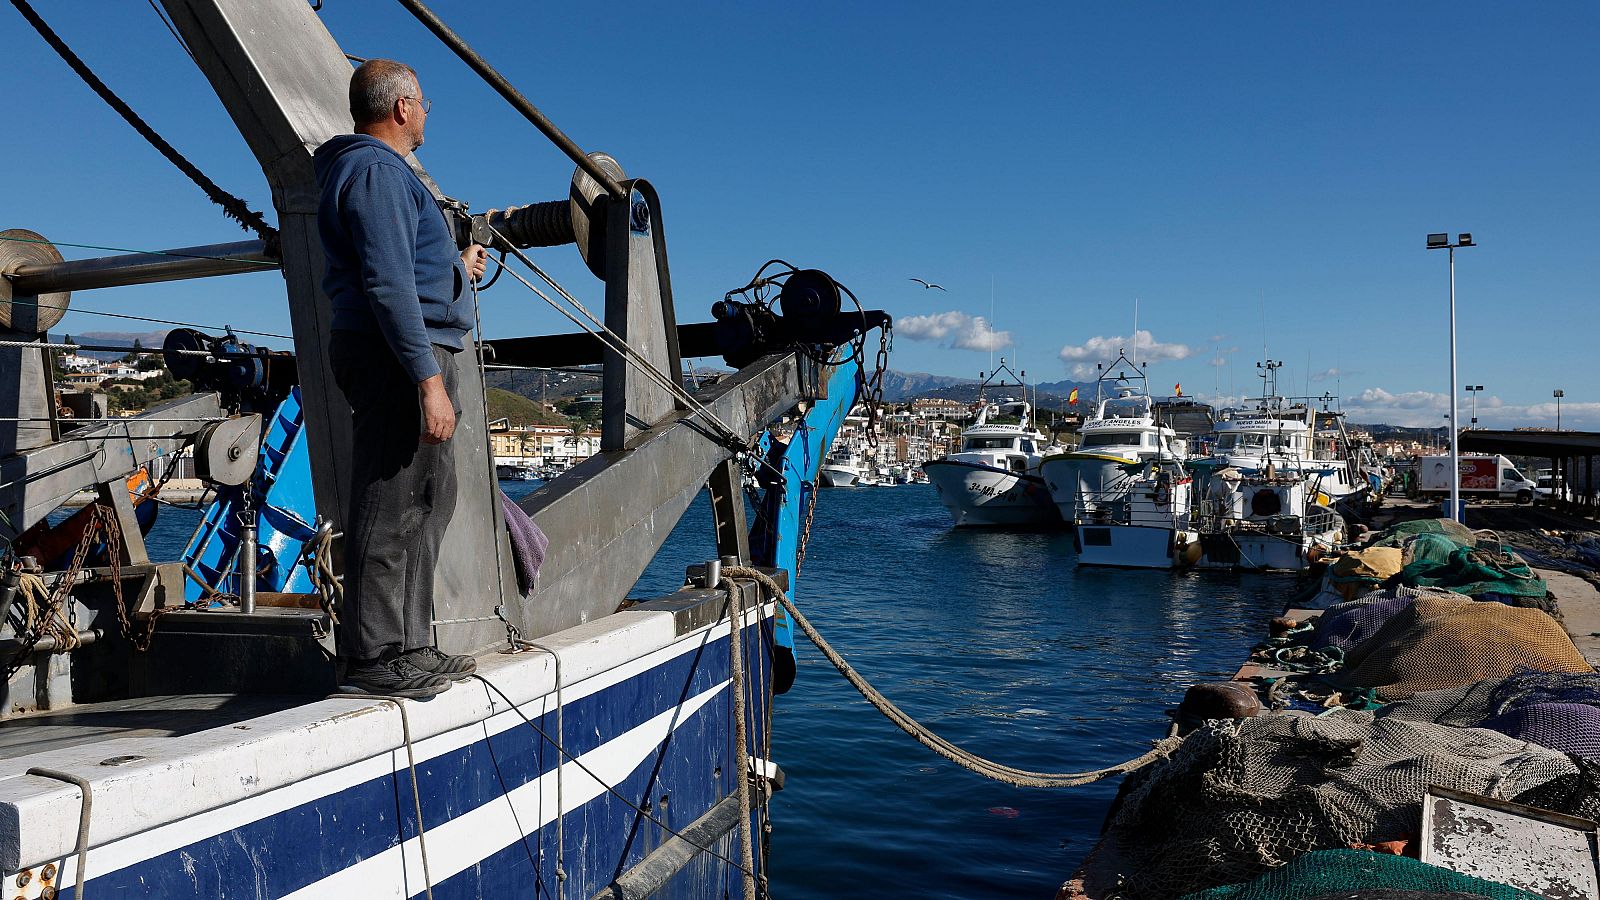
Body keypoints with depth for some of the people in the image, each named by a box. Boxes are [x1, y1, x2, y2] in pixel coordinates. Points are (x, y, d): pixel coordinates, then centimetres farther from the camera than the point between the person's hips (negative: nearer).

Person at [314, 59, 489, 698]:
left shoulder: (379, 171, 24)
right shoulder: (377, 171, -10)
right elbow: (387, 284, -20)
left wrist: (455, 269, 44)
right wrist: (429, 379, -24)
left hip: (409, 359, 11)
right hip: (400, 357, -11)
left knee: (428, 500, 14)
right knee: (392, 508, -9)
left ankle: (409, 648, 21)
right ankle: (375, 658, -4)